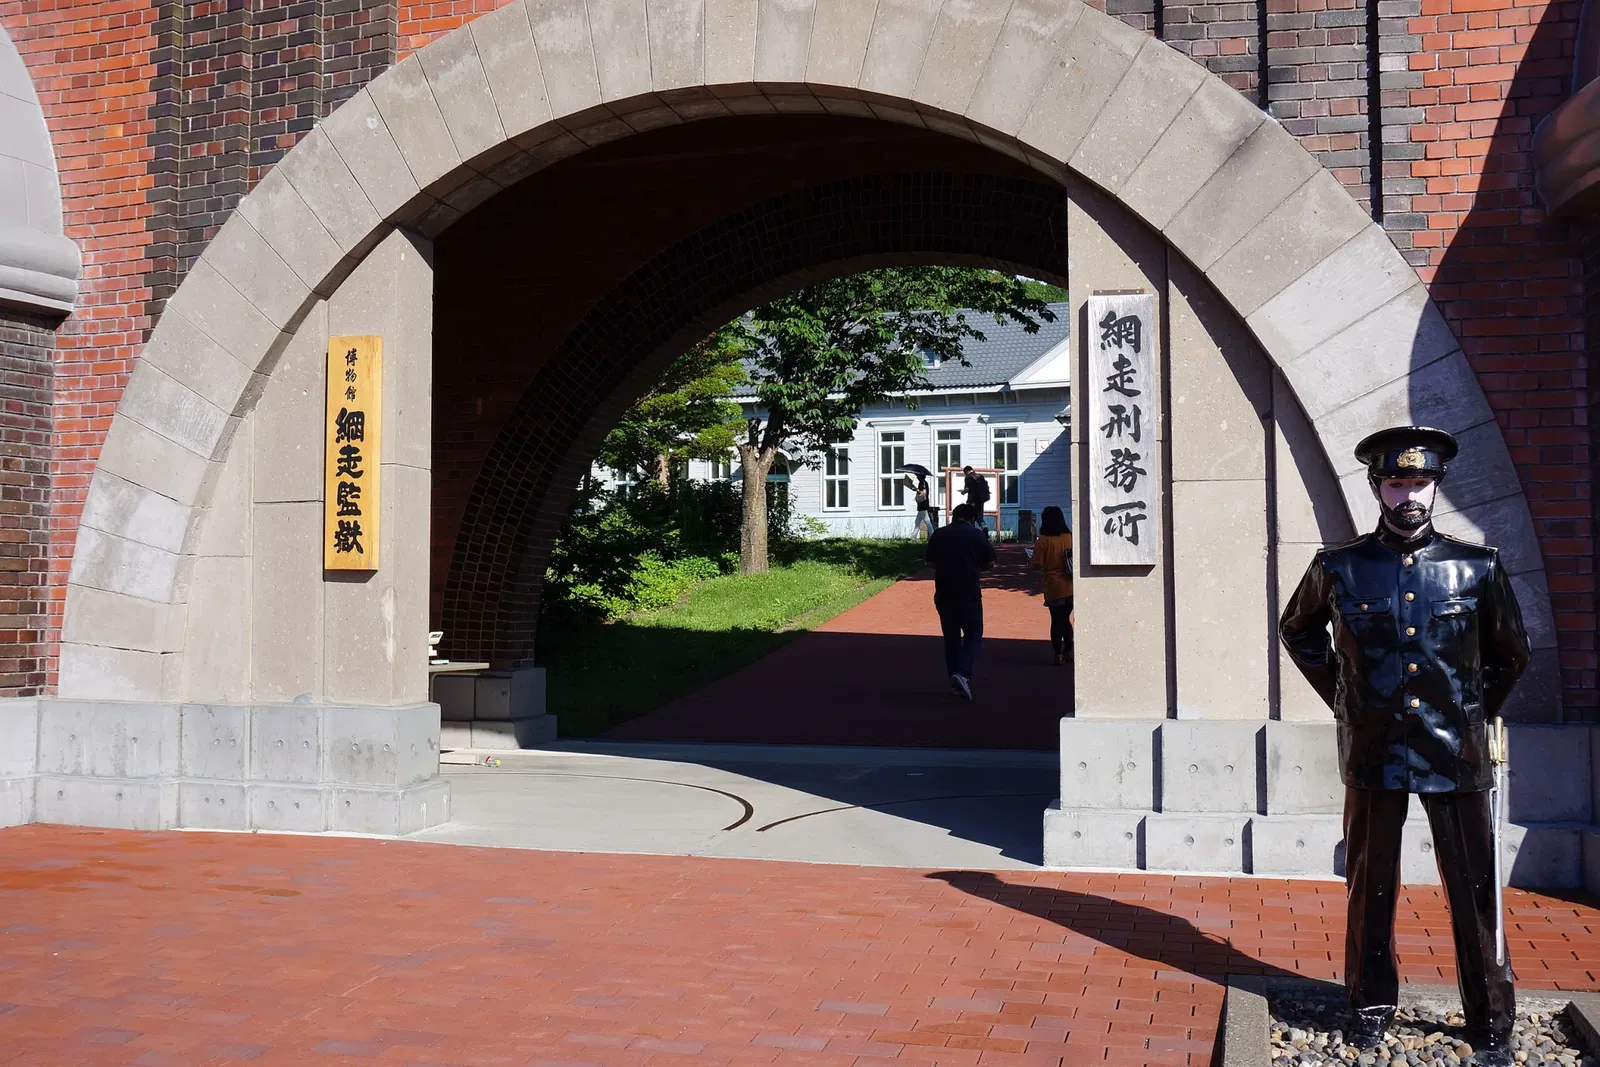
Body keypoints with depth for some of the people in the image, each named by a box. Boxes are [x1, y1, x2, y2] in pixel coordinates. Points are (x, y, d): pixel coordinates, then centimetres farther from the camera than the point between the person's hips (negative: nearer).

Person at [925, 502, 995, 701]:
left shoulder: (938, 535, 4)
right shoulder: (976, 535, -5)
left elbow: (931, 562, 11)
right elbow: (990, 563, 0)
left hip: (943, 594, 3)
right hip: (969, 594, -3)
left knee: (951, 638, 15)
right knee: (973, 635, 6)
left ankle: (955, 681, 18)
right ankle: (963, 674, -16)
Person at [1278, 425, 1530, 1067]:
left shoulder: (1478, 567, 0)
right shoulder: (1340, 568, -1)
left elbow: (1510, 653, 15)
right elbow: (1297, 631, 17)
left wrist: (1476, 711, 12)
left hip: (1455, 753, 0)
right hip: (1373, 752, 0)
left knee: (1474, 890, 4)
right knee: (1371, 886, 11)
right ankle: (1371, 1005, 27)